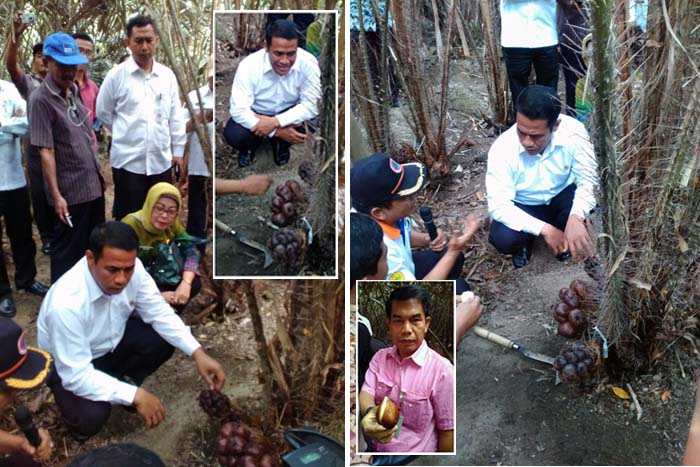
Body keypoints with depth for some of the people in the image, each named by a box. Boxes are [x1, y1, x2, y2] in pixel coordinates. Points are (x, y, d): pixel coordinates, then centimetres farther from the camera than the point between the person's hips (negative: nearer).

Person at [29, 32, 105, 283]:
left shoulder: (73, 91, 8)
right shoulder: (41, 99, -16)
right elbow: (46, 151, -19)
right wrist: (56, 195, -21)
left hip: (93, 186, 8)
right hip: (70, 192, -8)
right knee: (68, 253, 4)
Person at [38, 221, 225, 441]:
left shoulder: (132, 269, -24)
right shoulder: (66, 302, -39)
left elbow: (159, 313, -11)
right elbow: (77, 376, -33)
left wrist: (197, 353, -22)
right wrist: (135, 395, -35)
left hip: (113, 339, 6)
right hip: (72, 368, -5)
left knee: (163, 340, -18)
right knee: (90, 417, -31)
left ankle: (123, 381, 9)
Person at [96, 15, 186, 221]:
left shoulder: (167, 75, 5)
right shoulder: (116, 75, -5)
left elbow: (176, 117, 8)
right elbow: (103, 112, 5)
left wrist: (178, 151, 7)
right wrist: (126, 134, 10)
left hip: (161, 160, 3)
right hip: (128, 161, -3)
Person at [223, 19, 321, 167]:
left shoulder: (308, 63, -25)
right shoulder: (249, 65, -29)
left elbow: (310, 105, -23)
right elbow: (239, 110, -30)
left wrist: (275, 122, -36)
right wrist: (278, 131, -36)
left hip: (288, 114, 1)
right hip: (254, 115, -1)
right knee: (233, 135, -31)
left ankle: (281, 145, 5)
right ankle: (249, 147, 9)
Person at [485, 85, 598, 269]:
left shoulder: (573, 131, -28)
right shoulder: (502, 149, -31)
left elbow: (588, 180, -24)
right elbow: (498, 205, -29)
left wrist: (576, 218, -43)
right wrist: (544, 229, -37)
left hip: (560, 198, 2)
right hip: (523, 207, -2)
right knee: (503, 239, -32)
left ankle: (565, 242, 2)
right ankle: (524, 243, 8)